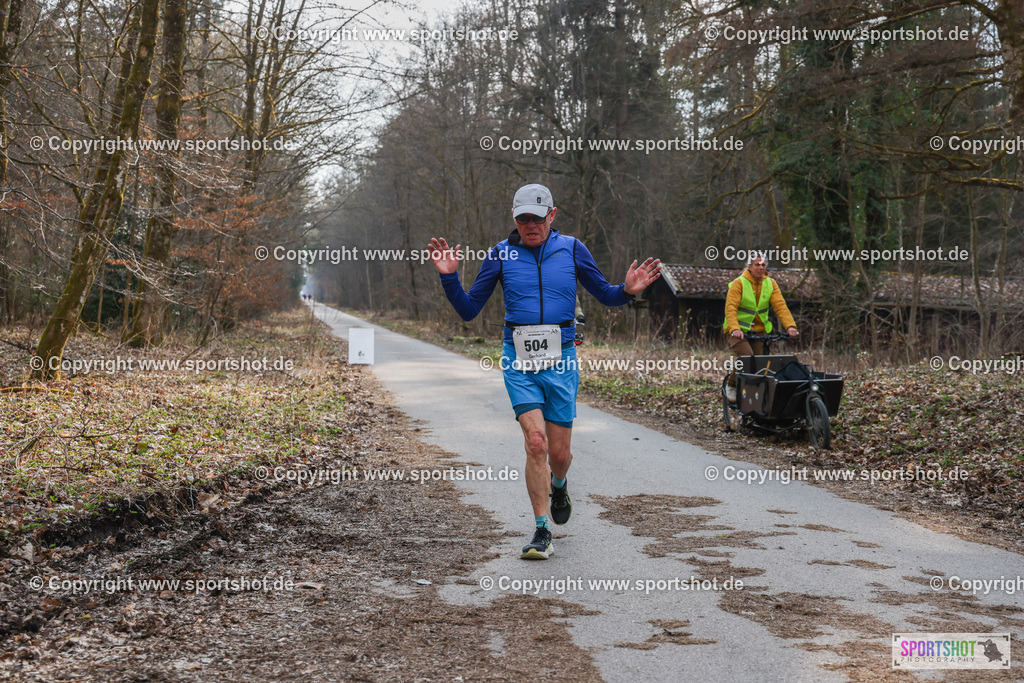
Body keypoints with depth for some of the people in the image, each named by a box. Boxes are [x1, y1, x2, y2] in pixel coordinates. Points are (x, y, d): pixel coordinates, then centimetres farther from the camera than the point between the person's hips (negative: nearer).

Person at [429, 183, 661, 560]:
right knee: (536, 441, -16)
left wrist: (628, 290, -9)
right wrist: (449, 277, -10)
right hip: (518, 359, -1)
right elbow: (468, 309, 6)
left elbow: (605, 295, 12)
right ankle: (541, 532, -3)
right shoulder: (501, 254, 1)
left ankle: (558, 486, 43)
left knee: (559, 452, 5)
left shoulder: (571, 249, 2)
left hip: (561, 359, 1)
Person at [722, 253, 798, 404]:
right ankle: (731, 386, -3)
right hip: (738, 331, -5)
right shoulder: (739, 283, -10)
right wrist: (734, 329, -36)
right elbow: (731, 308, -19)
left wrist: (790, 326, -20)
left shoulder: (771, 284, 4)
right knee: (746, 355, -26)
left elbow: (780, 306, -4)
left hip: (759, 330, 5)